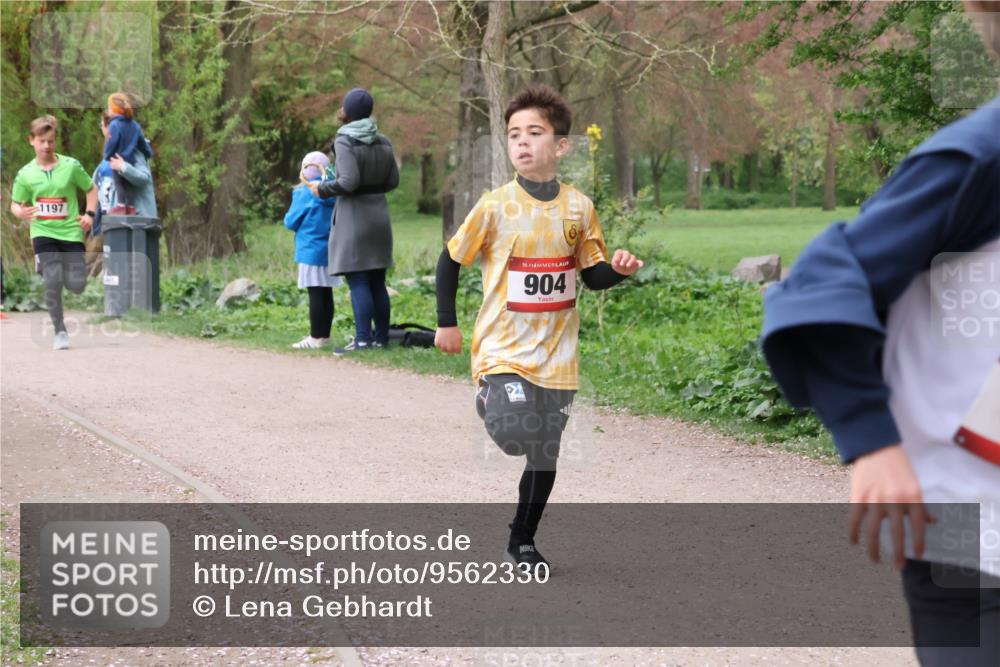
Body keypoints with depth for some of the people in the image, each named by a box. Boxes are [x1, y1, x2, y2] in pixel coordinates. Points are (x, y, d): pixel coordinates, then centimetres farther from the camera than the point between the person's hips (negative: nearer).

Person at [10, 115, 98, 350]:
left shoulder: (71, 166, -2)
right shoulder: (25, 174, 0)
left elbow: (91, 189, 11)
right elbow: (15, 204, 11)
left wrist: (89, 213, -3)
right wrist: (21, 212, -13)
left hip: (71, 232, 0)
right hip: (43, 233, 0)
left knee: (77, 285, -5)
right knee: (52, 281, -15)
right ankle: (59, 332, 1)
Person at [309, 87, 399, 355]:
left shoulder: (345, 141, -12)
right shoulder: (383, 142, 8)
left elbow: (348, 181, -20)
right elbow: (393, 180, 10)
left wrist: (322, 189, -5)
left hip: (353, 215, -7)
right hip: (379, 213, 7)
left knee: (357, 282, -7)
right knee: (377, 282, 11)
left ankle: (363, 338, -11)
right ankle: (381, 336, 14)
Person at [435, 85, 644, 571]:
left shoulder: (578, 207, 0)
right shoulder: (495, 207, -8)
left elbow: (593, 275, 8)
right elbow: (451, 260, 2)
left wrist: (619, 270, -13)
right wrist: (446, 324, 1)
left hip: (556, 353, 3)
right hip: (503, 348, -3)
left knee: (545, 455, 8)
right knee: (516, 431, -26)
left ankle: (522, 540, 27)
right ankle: (489, 401, 9)